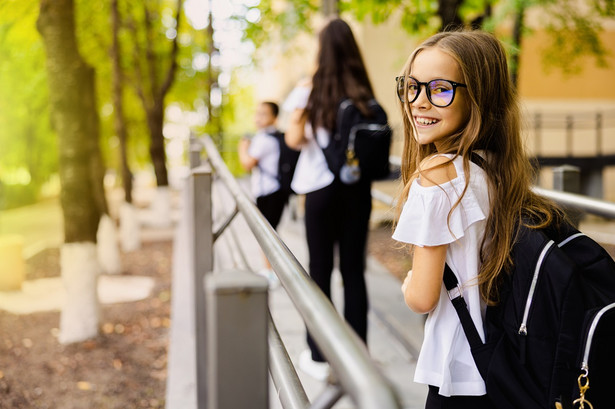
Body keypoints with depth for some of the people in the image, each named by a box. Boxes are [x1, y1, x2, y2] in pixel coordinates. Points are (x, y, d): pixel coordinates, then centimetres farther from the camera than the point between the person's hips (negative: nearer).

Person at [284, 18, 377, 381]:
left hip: (322, 187, -3)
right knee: (354, 269, 10)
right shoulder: (364, 95, 2)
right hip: (358, 187, 3)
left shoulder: (310, 91, -6)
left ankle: (320, 356, 12)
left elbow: (294, 139, -11)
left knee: (320, 270, 6)